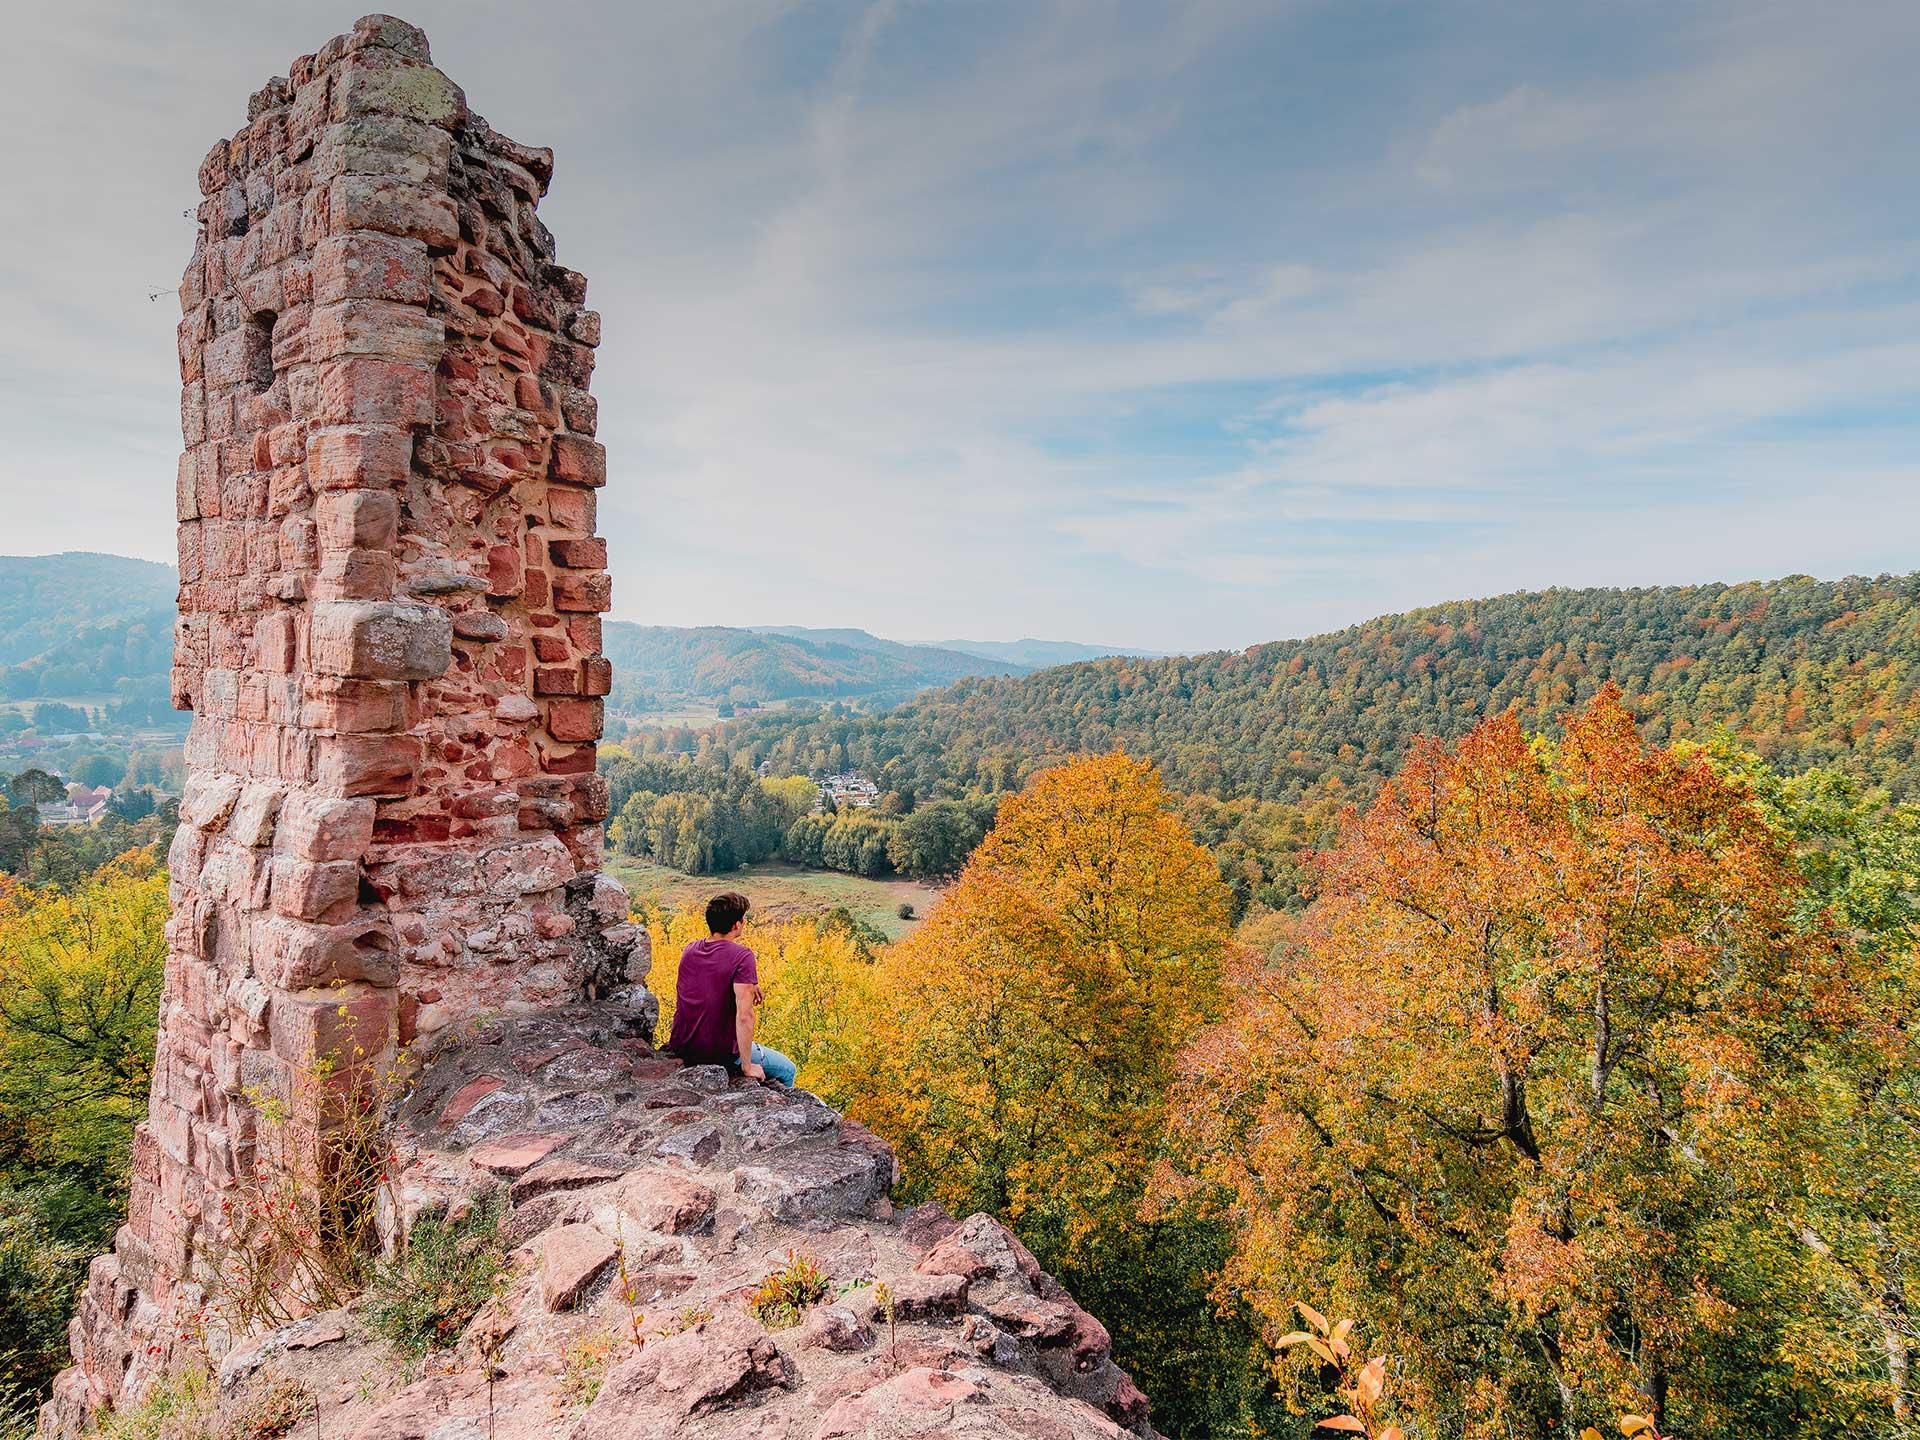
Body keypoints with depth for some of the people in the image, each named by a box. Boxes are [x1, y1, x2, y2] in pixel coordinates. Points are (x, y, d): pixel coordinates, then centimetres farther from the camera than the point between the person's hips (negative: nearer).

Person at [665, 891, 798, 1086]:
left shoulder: (689, 950, 2)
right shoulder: (742, 956, -19)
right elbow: (744, 1015, -26)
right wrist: (747, 1067, -18)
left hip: (681, 1048, 7)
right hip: (720, 1054, -7)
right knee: (787, 1071, 14)